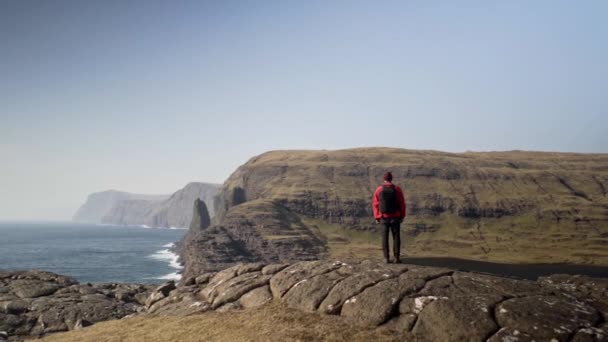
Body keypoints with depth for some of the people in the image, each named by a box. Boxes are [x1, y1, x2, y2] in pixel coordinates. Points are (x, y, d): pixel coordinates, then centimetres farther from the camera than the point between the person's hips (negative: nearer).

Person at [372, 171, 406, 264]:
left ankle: (387, 258, 5)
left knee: (385, 237, 7)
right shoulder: (397, 189, -6)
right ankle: (397, 257, 5)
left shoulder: (379, 189, -5)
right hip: (395, 217, -1)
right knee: (396, 237, 7)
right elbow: (402, 203, -5)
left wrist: (377, 217, 2)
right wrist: (402, 216, 5)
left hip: (384, 217, 1)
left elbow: (375, 204, -4)